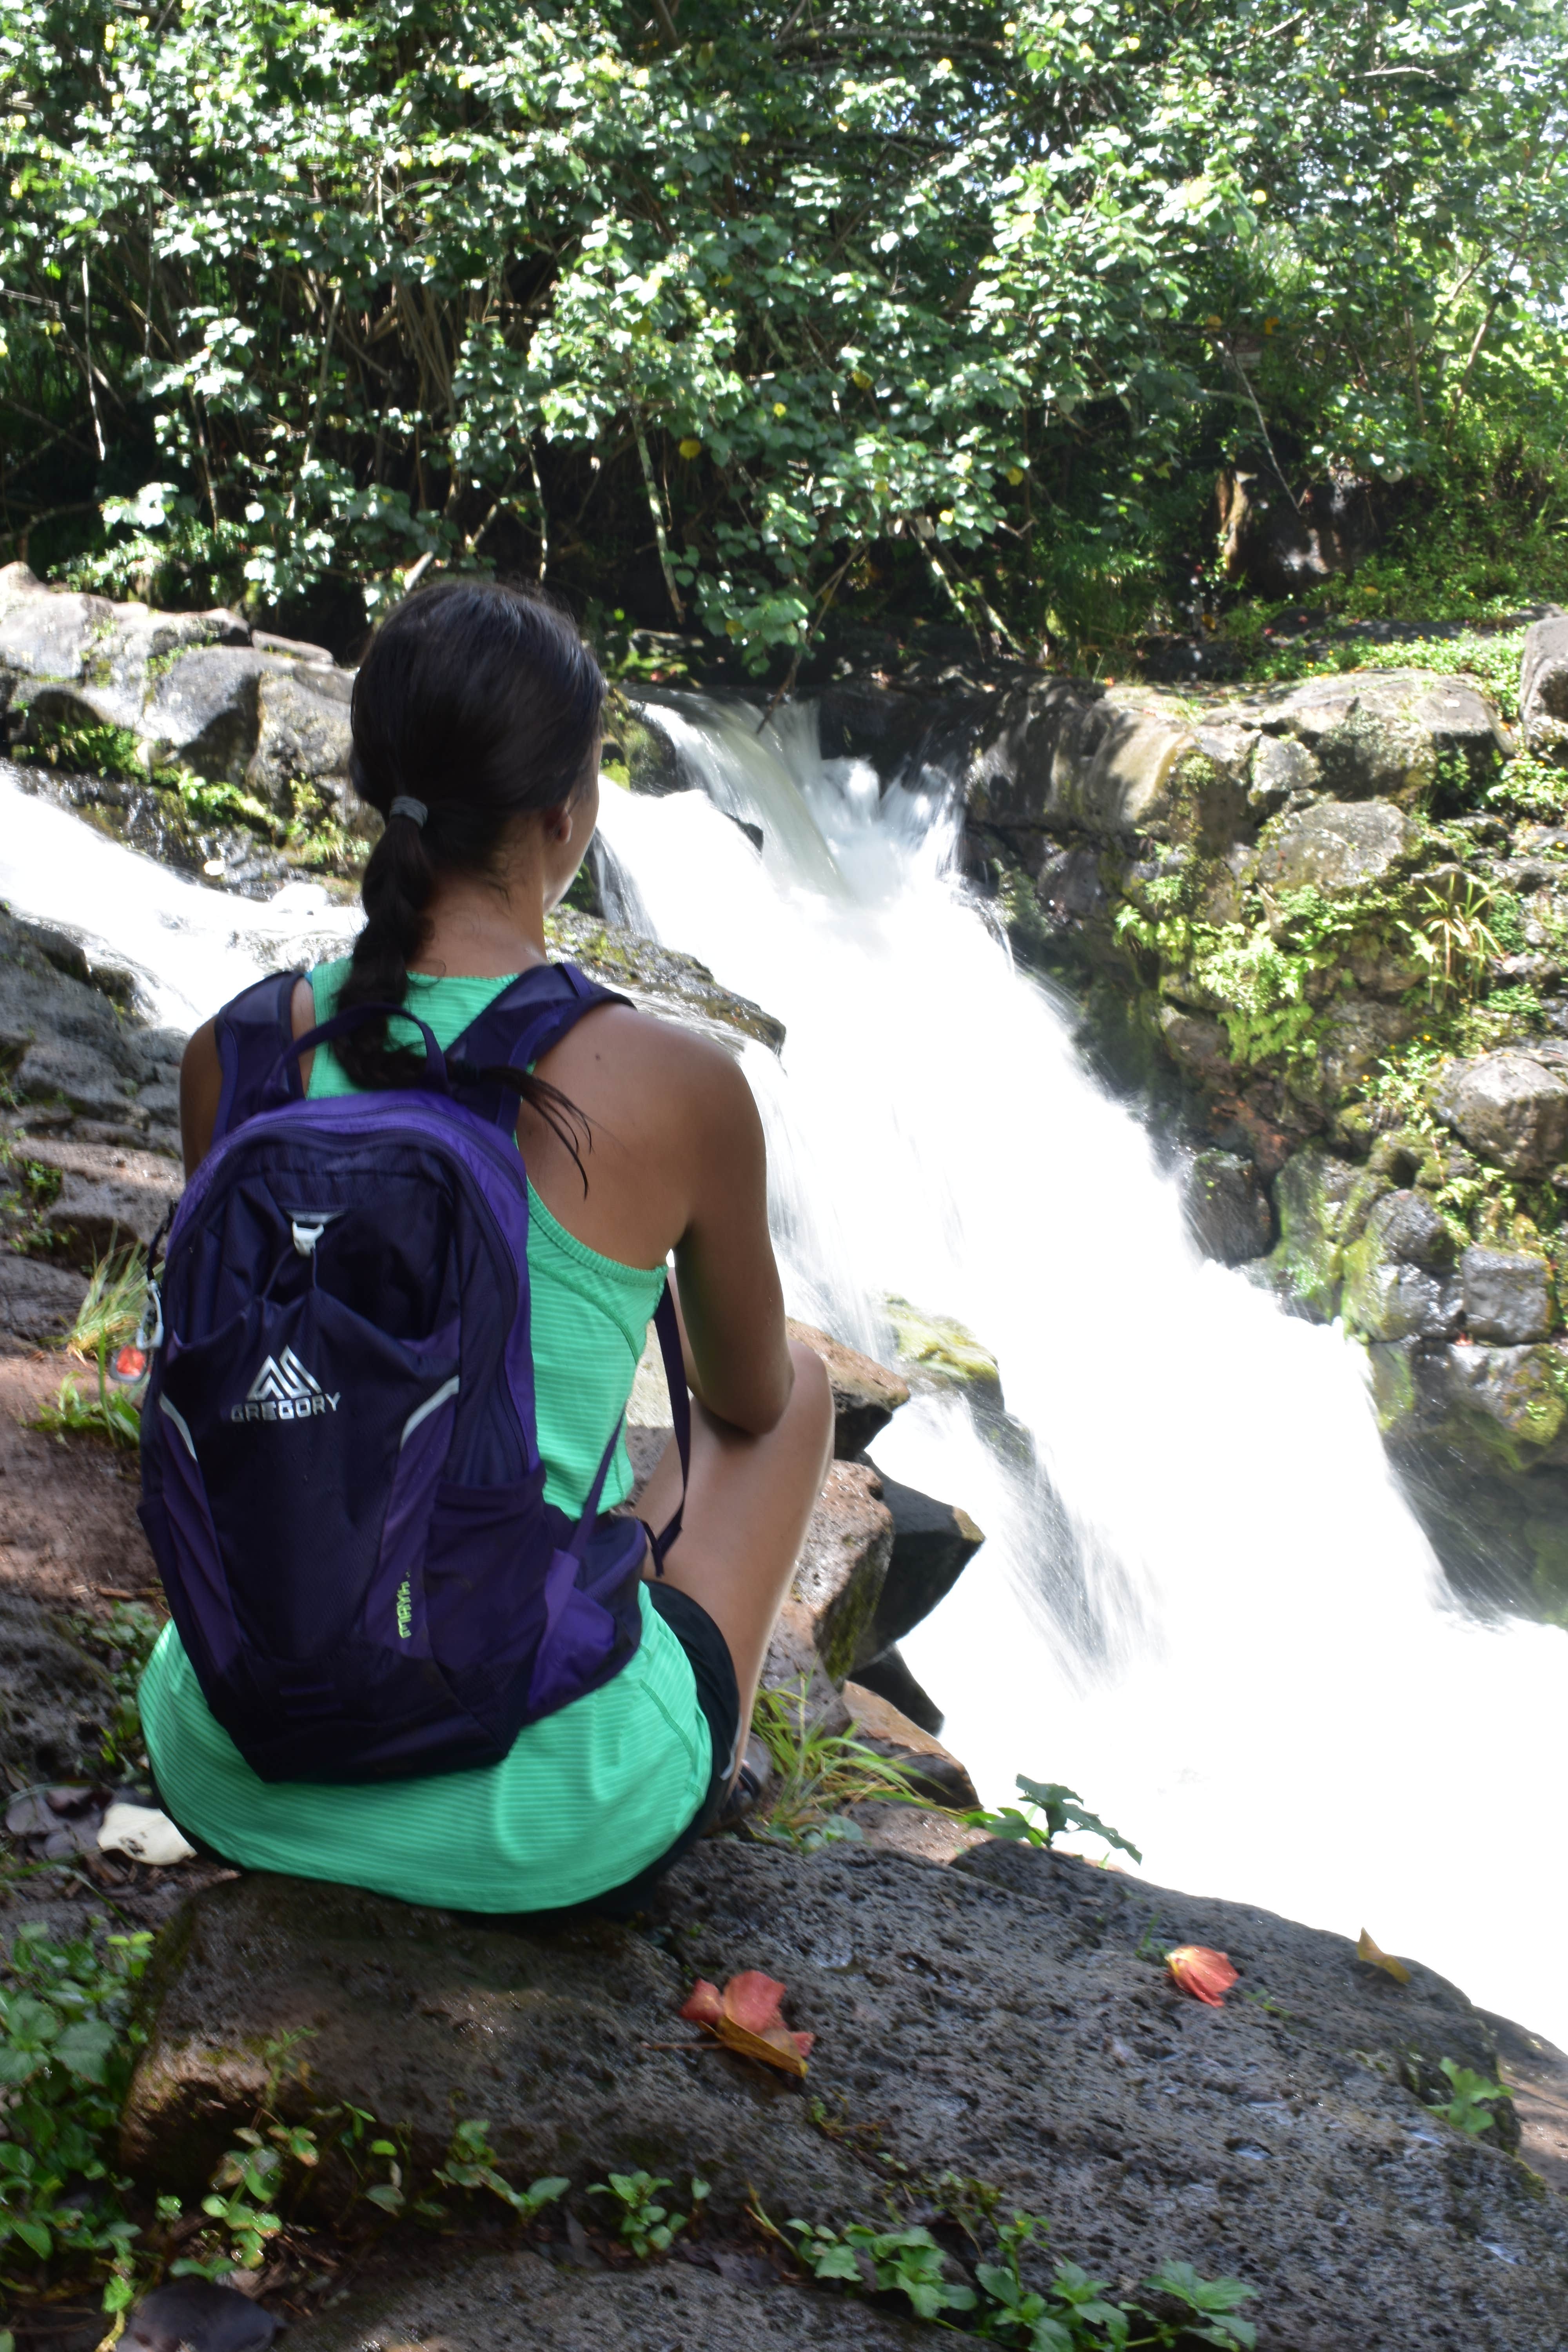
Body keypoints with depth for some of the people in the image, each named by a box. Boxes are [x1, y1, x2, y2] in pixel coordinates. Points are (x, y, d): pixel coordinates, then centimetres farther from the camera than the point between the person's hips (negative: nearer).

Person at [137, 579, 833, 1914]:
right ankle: (715, 1774, 42)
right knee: (803, 1382, 24)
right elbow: (750, 1402, 5)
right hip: (545, 1833, -3)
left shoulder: (237, 1052, -6)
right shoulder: (677, 1087, -15)